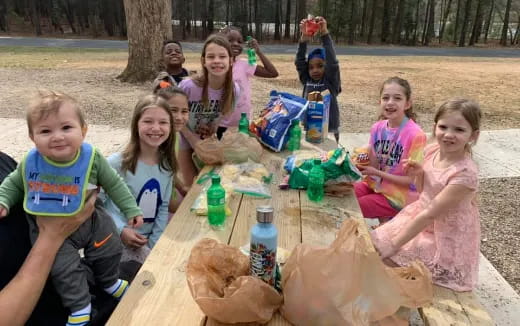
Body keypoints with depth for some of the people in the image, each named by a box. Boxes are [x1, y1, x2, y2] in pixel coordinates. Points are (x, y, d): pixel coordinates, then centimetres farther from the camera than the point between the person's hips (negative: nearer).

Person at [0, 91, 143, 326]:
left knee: (108, 252, 17)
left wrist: (131, 209, -3)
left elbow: (114, 184, -7)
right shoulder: (30, 162, -18)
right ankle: (79, 305, 25)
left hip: (89, 221, 1)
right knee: (65, 269, -1)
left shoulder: (92, 158, -21)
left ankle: (110, 282, 49)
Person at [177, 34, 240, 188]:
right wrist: (192, 138, -18)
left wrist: (213, 131, -13)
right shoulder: (188, 86, -32)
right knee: (192, 185, 7)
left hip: (209, 141, 3)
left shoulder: (234, 90, -22)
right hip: (186, 140, -3)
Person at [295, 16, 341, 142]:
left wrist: (324, 33, -24)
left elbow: (332, 61, -18)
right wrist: (304, 37, -17)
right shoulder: (306, 80, 4)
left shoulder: (331, 81, -4)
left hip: (329, 132, -3)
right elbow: (299, 61, -5)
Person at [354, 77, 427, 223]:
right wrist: (361, 165, -15)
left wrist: (377, 173, -20)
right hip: (375, 184, 6)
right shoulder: (377, 128, -3)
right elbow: (373, 164, 6)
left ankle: (385, 221, 9)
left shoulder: (415, 135, -21)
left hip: (399, 196, -6)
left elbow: (412, 179, -16)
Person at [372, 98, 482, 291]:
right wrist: (418, 173, -15)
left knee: (384, 258, -12)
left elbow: (429, 214, -27)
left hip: (445, 238, -7)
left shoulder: (465, 174, -29)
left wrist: (392, 246, -22)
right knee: (373, 244, 2)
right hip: (420, 218, 7)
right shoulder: (432, 150, -8)